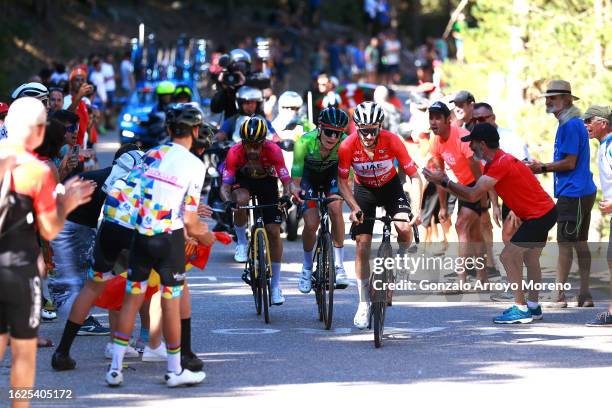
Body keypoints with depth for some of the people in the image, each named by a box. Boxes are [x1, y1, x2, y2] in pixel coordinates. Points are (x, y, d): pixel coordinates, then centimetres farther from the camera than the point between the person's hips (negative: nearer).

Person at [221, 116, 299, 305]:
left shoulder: (273, 151, -33)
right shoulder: (235, 153, -33)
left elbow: (286, 181, -31)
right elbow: (225, 185, -33)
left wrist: (286, 195, -52)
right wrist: (228, 200, -53)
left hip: (267, 182, 0)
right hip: (243, 180, 0)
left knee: (274, 231, -7)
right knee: (241, 200, -37)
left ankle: (276, 284, 4)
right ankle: (242, 242, -9)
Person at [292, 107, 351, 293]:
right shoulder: (305, 142, -35)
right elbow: (296, 176, -31)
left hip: (331, 174, 1)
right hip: (309, 175, -1)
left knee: (336, 210, -25)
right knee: (311, 224, -14)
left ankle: (339, 265, -13)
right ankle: (307, 268, 13)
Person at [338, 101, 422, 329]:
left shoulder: (392, 141, -29)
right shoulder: (348, 146, -27)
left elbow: (414, 176, -23)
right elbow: (342, 181, -14)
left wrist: (416, 209, -34)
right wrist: (354, 207, -28)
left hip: (390, 186, 0)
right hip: (364, 190, 1)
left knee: (405, 228, -27)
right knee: (362, 245, -8)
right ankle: (364, 303, 4)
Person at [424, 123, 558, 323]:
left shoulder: (501, 164, -22)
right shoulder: (495, 162, 11)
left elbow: (472, 195, -26)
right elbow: (473, 191, 10)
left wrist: (445, 182, -18)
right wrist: (445, 182, 1)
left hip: (539, 216, -11)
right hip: (546, 211, 11)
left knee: (508, 256, -10)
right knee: (530, 258, 21)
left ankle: (521, 309, -9)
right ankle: (533, 308, 29)